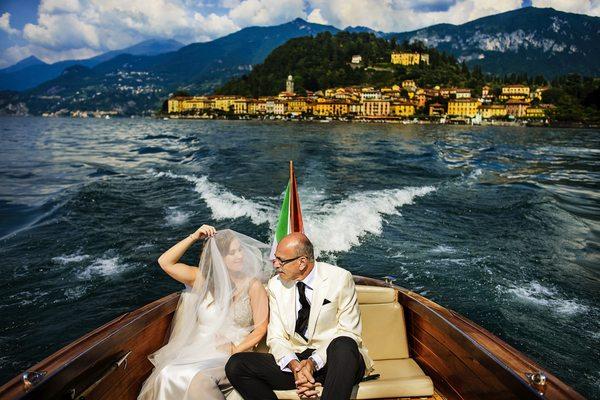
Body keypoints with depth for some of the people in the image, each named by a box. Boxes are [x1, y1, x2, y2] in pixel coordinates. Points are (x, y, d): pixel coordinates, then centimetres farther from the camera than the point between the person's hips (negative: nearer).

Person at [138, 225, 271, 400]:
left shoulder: (253, 284, -2)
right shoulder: (205, 278, 7)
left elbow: (260, 328, -3)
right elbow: (165, 262, 2)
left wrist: (236, 350, -15)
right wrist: (193, 237, -5)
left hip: (231, 355, -3)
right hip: (198, 349, 3)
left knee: (197, 378, -32)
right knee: (167, 375, -26)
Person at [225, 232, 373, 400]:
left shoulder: (340, 279, -8)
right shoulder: (276, 284, 3)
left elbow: (349, 334, -9)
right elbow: (276, 337, 2)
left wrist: (314, 362, -23)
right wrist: (294, 365, -20)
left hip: (335, 360, -3)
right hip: (294, 360, 4)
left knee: (343, 345, -38)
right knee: (235, 364, -16)